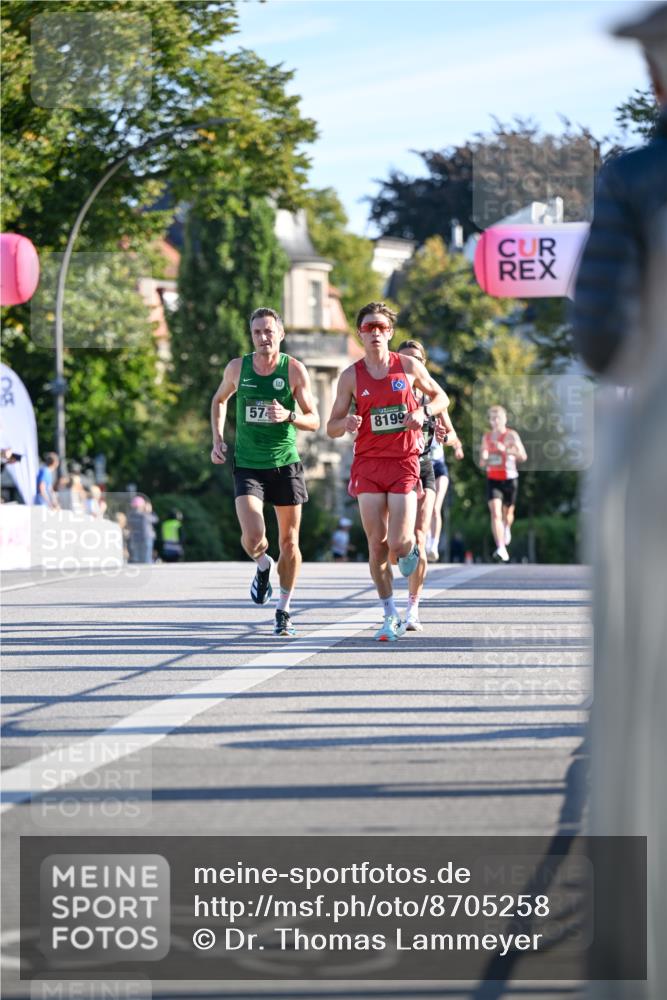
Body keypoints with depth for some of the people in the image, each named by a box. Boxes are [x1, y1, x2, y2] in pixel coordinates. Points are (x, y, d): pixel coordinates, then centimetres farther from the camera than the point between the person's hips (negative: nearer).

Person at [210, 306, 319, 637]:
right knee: (253, 537, -18)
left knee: (289, 542, 4)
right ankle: (263, 567, 19)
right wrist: (217, 440, 9)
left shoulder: (294, 370, -5)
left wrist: (288, 416, -25)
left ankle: (283, 611, 21)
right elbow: (219, 400, 20)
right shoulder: (237, 368, 0)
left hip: (285, 464, 0)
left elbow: (314, 420, -4)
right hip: (248, 465, 0)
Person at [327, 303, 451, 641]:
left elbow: (440, 396, 17)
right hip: (368, 463, 1)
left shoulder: (408, 366, 3)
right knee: (377, 545, -2)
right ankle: (390, 617, 10)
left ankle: (410, 550, 28)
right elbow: (331, 428, 7)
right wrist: (346, 424, -17)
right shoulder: (351, 376, 4)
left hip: (404, 462, -1)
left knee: (398, 544, -11)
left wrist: (423, 412, -5)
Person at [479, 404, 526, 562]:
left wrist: (505, 449, -27)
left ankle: (507, 529, 52)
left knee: (508, 513, 15)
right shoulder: (486, 437, 7)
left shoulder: (511, 435, -6)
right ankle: (501, 550, -22)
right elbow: (482, 461, 19)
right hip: (492, 479, 2)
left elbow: (523, 456, -17)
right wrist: (484, 460, -5)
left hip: (509, 478, -2)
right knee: (495, 513, -16)